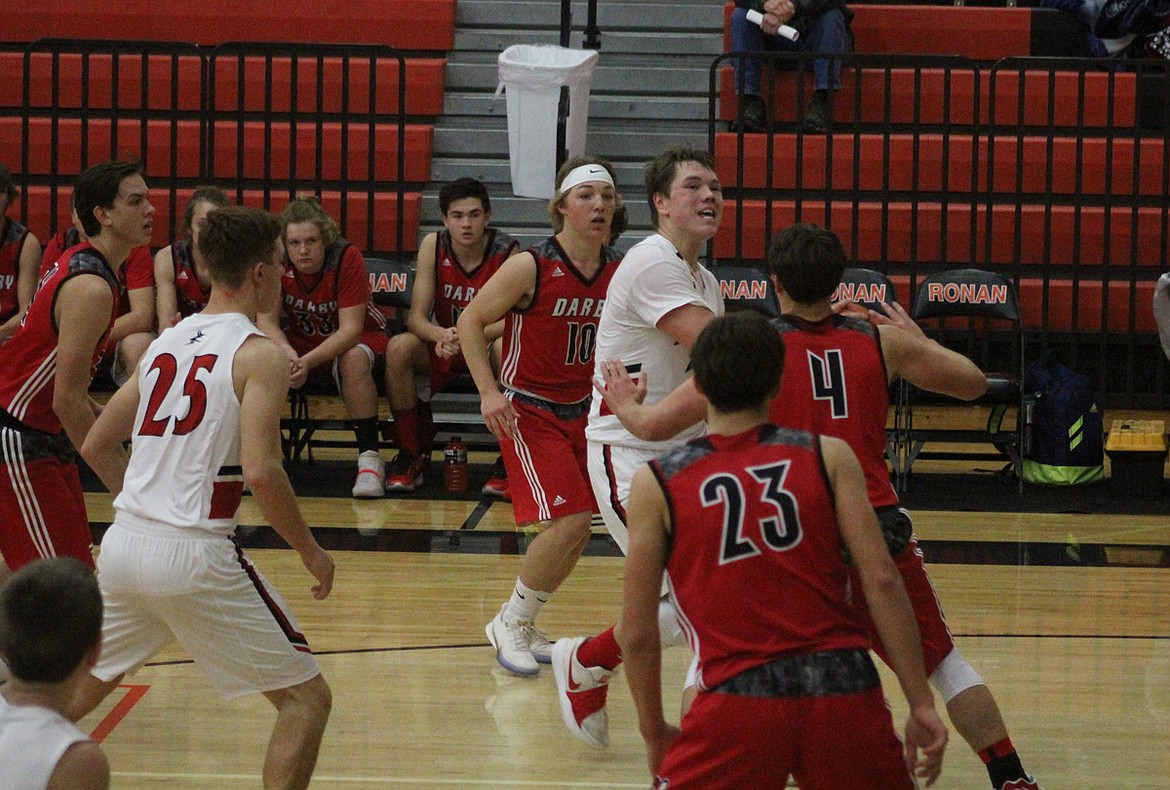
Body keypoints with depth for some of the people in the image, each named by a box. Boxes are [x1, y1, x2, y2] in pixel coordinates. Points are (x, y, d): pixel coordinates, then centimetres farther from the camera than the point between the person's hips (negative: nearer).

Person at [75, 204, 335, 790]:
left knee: (81, 690, 26)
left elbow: (96, 446, 21)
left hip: (123, 543, 7)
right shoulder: (257, 353, -7)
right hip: (193, 555, -7)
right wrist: (310, 551, -4)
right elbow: (260, 473, -18)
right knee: (307, 698, 3)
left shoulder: (166, 342, 14)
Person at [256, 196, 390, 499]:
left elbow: (350, 330, -28)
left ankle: (370, 457, -30)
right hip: (301, 339, 3)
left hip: (355, 338, -3)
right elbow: (267, 320, -18)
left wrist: (307, 361, -42)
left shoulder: (347, 258, -26)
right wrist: (287, 353, -40)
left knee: (354, 359, -38)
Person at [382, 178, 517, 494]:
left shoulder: (506, 250, -16)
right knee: (399, 347, -28)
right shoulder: (433, 245, -10)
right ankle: (411, 455, -13)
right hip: (442, 347, 2)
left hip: (488, 342, -2)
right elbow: (416, 317, -13)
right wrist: (442, 335, -37)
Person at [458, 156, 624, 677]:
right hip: (528, 410, -6)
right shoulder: (531, 267, -18)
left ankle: (521, 624, 26)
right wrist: (489, 392, -16)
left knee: (576, 528, 6)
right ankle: (510, 623, 2)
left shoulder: (620, 271, -3)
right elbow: (470, 321, -9)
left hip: (582, 411, 6)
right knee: (569, 520, -17)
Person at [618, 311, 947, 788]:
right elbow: (881, 580, -2)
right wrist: (922, 704, 1)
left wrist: (655, 732, 18)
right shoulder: (829, 457, 7)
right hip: (843, 690, 2)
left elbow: (637, 634, 4)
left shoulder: (656, 484, 6)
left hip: (740, 699, -1)